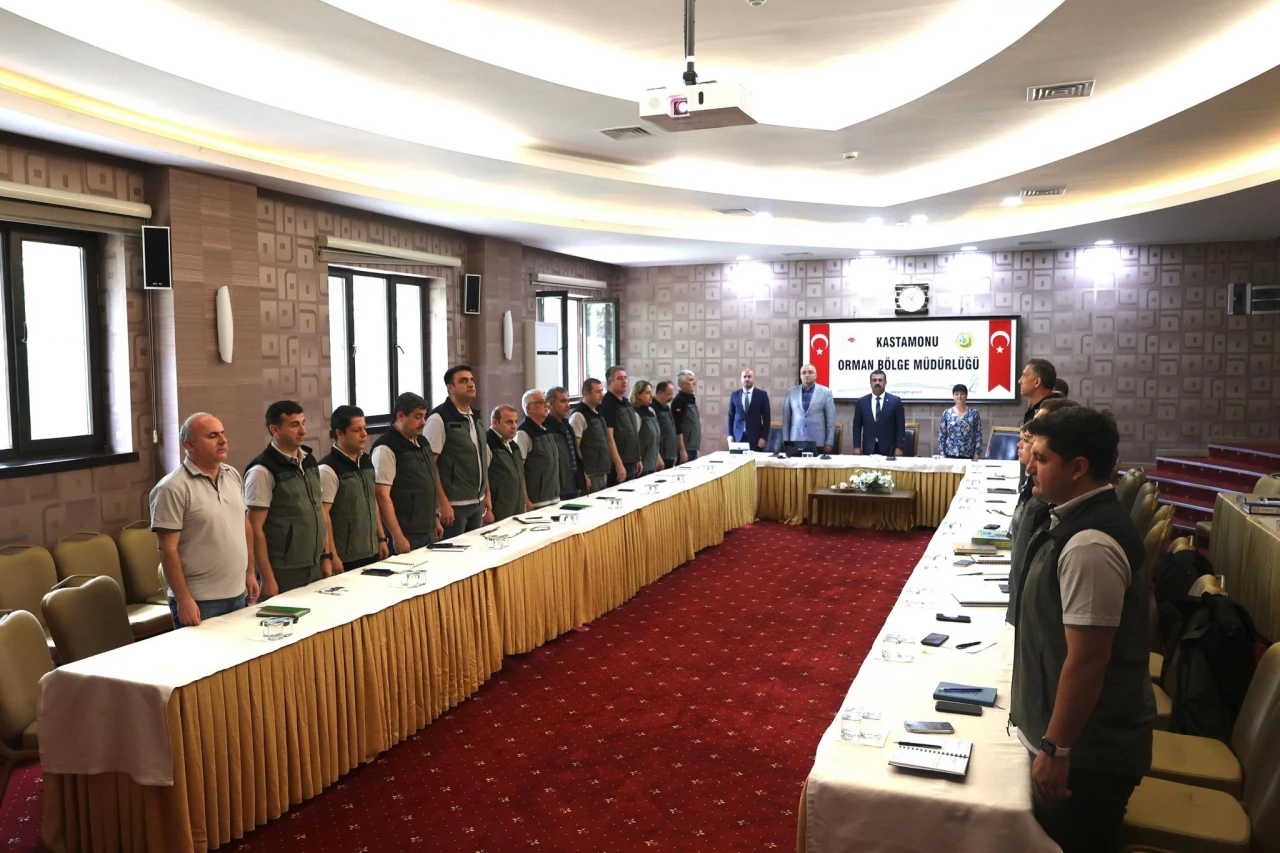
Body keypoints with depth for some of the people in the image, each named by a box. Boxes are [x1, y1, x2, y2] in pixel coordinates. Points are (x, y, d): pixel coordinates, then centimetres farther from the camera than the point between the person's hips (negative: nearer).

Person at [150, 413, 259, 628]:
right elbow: (168, 549, -15)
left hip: (237, 594, 7)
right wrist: (183, 599, -17)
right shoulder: (173, 488, -14)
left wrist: (250, 572, 13)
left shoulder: (233, 475, 7)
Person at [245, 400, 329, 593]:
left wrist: (325, 556, 12)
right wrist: (268, 579, -15)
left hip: (315, 568, 6)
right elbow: (255, 529, -13)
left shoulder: (309, 460, 8)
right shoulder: (262, 471, -12)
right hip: (284, 573, -6)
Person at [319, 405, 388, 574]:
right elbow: (323, 515, -16)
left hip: (372, 553, 7)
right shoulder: (328, 469, -14)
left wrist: (381, 538, 15)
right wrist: (332, 556, -18)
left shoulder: (366, 462, 9)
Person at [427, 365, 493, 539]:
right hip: (454, 506, -7)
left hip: (477, 503, 7)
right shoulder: (439, 418, -11)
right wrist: (443, 503, -17)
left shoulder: (475, 419, 12)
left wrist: (487, 495, 16)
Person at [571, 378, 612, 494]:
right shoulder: (579, 416, -12)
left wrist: (605, 471, 17)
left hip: (602, 474, 8)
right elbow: (575, 448, -16)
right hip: (590, 476, -8)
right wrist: (582, 475, -17)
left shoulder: (598, 414, 14)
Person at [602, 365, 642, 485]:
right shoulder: (607, 404, -13)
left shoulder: (627, 402, 14)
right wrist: (619, 464, -21)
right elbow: (609, 438, -19)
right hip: (618, 464, -9)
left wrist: (637, 459, 18)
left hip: (631, 463, 9)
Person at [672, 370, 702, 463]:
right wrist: (682, 450, -21)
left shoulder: (691, 399, 15)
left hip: (693, 448, 8)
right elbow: (678, 428, -18)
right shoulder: (679, 401, -12)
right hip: (685, 449, -8)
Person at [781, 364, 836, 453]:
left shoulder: (825, 392, 2)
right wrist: (785, 441, 4)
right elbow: (786, 418, 8)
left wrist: (829, 443, -3)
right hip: (795, 442, 1)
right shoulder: (791, 392, 7)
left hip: (818, 443, -1)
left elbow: (831, 419, 2)